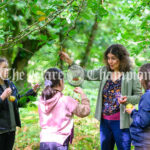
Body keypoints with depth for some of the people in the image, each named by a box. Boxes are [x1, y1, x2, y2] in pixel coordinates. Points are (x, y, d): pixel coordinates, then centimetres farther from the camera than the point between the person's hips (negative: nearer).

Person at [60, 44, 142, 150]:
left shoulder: (131, 75, -7)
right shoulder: (104, 71, 6)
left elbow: (139, 96, -4)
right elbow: (87, 75, 9)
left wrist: (127, 99, -24)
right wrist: (70, 62, 2)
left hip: (121, 121, -5)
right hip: (105, 121, 5)